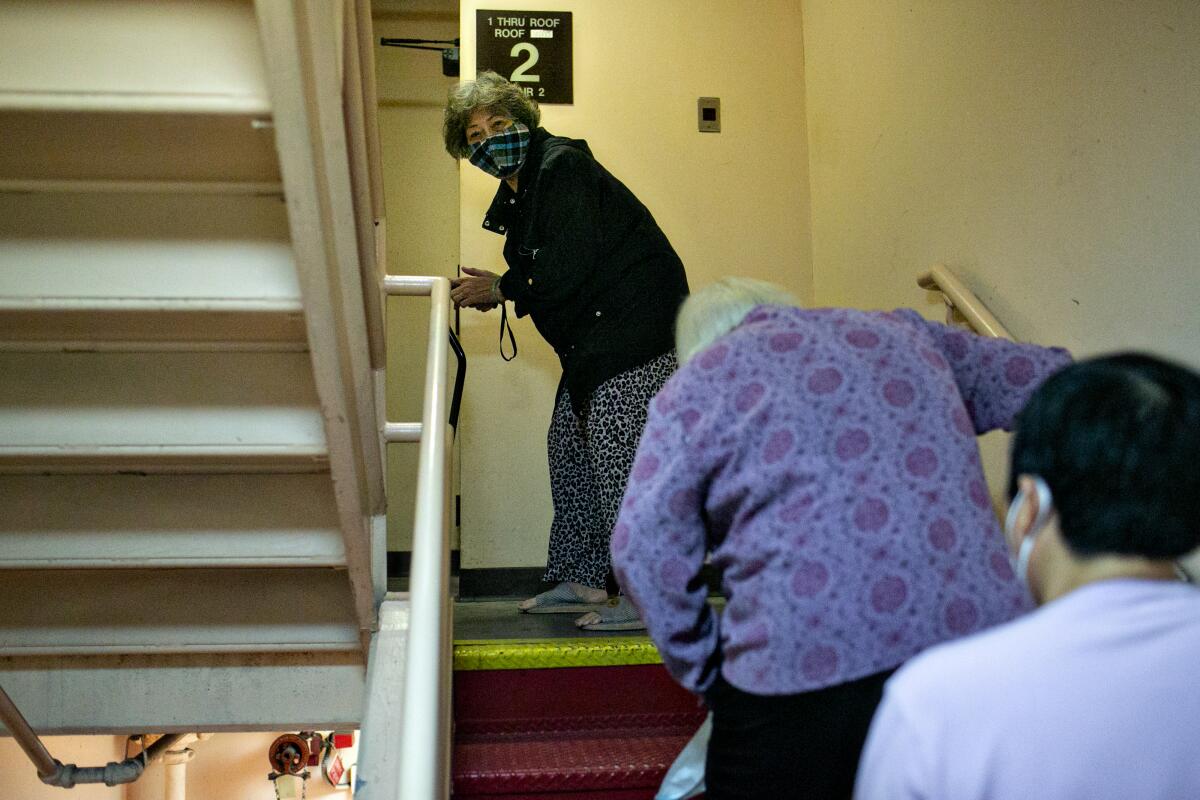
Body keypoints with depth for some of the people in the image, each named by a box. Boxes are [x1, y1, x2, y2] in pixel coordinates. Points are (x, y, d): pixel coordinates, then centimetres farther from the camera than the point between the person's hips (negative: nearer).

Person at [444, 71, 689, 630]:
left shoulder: (561, 168, -14)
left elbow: (569, 268, -22)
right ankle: (580, 581, 22)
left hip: (635, 323, -11)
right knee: (569, 443, 12)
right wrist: (493, 289, 2)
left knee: (615, 449, -13)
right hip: (596, 336, 11)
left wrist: (502, 289, -10)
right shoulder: (522, 188, 16)